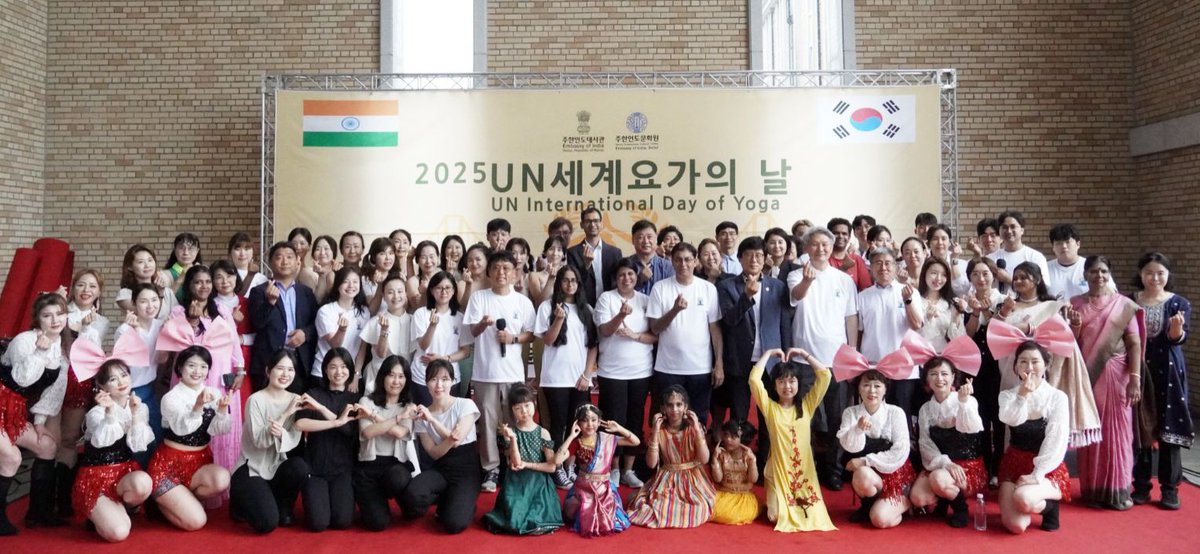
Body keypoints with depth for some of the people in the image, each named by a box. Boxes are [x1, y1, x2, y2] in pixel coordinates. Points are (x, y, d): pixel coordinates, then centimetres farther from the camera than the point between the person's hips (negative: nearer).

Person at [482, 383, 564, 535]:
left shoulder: (543, 433, -2)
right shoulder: (511, 431, -2)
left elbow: (551, 467, -4)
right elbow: (516, 463, -13)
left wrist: (526, 465, -10)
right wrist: (513, 439, -22)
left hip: (538, 484, 0)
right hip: (516, 484, 0)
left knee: (538, 524, -19)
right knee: (514, 520, -17)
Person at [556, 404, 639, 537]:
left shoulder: (607, 439, -5)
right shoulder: (576, 443, -10)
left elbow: (636, 442, -2)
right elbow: (557, 461, -26)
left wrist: (619, 428, -15)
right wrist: (571, 436, -26)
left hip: (604, 488, 1)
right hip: (583, 489, -1)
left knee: (608, 521, -8)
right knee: (571, 515, -11)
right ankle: (583, 516, 22)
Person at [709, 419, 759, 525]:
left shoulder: (747, 454, -4)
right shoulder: (721, 454, -4)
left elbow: (753, 479, -10)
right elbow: (718, 479, -10)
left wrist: (752, 459, -22)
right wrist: (715, 458, -19)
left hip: (744, 495, 0)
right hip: (724, 494, 0)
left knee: (747, 514, -27)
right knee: (721, 513, -27)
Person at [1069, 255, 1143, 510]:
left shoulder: (1125, 305, 0)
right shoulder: (1075, 304, 4)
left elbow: (1134, 345, -3)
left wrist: (1135, 379, -10)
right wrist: (1075, 327, -14)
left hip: (1115, 376, -1)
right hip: (1086, 376, 1)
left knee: (1117, 431, 1)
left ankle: (1118, 490, 10)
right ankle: (1092, 489, 14)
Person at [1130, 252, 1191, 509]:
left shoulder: (1179, 303, -1)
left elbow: (1180, 338, -14)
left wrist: (1176, 330, -34)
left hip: (1168, 373, -1)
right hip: (1137, 371, 1)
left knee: (1168, 430, 3)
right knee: (1138, 430, 5)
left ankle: (1170, 488, 13)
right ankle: (1141, 486, 15)